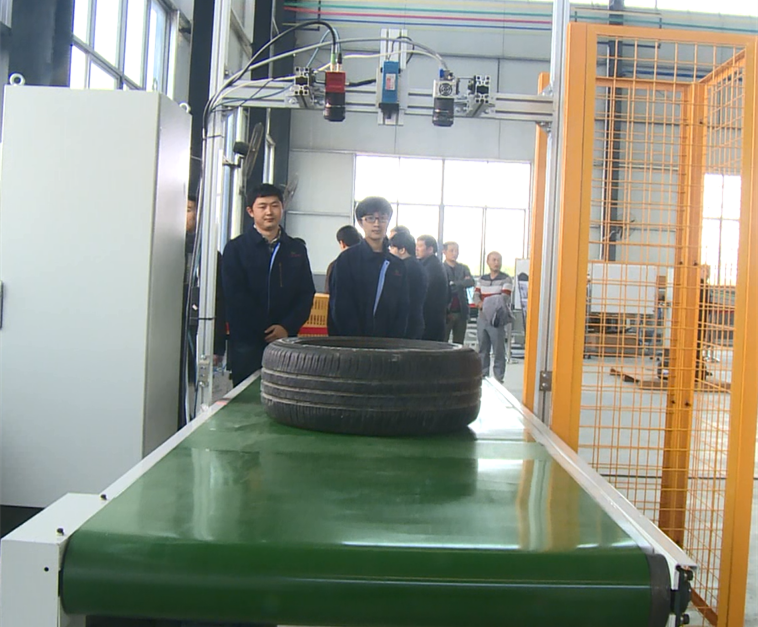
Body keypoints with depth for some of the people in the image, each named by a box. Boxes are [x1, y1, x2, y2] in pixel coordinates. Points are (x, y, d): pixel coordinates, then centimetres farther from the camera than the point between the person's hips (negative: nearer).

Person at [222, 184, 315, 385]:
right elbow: (235, 297, -3)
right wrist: (268, 331, -10)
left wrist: (287, 327, -7)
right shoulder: (236, 248, 5)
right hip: (246, 341, -2)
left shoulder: (297, 249, 14)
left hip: (285, 339, 2)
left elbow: (307, 294, 9)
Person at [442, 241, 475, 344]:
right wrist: (462, 283, -10)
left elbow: (471, 282, -4)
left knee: (458, 344, 8)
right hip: (446, 312, -4)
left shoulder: (463, 268, 13)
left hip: (461, 312, 4)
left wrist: (453, 284, -10)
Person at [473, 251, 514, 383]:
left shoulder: (506, 279, -2)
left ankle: (498, 379, 1)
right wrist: (480, 304, -16)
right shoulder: (482, 279, 15)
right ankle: (482, 376, 22)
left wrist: (489, 305, -27)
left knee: (499, 351, -3)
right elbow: (476, 295, 6)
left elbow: (504, 298, -14)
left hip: (497, 320, -5)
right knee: (482, 350, 12)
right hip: (482, 319, 5)